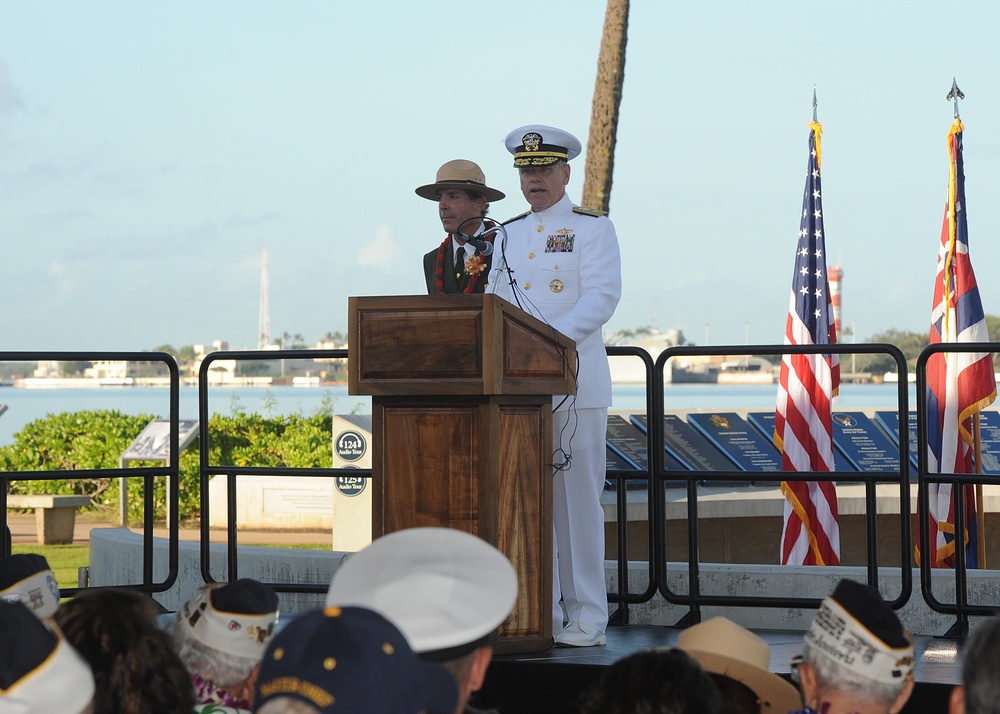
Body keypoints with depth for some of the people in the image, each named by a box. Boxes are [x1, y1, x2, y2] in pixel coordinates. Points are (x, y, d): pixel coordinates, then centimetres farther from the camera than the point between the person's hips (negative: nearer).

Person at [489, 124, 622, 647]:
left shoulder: (593, 228, 1)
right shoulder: (508, 235, 18)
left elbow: (602, 296, -11)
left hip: (574, 381, -5)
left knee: (577, 499, -4)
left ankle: (586, 618, 1)